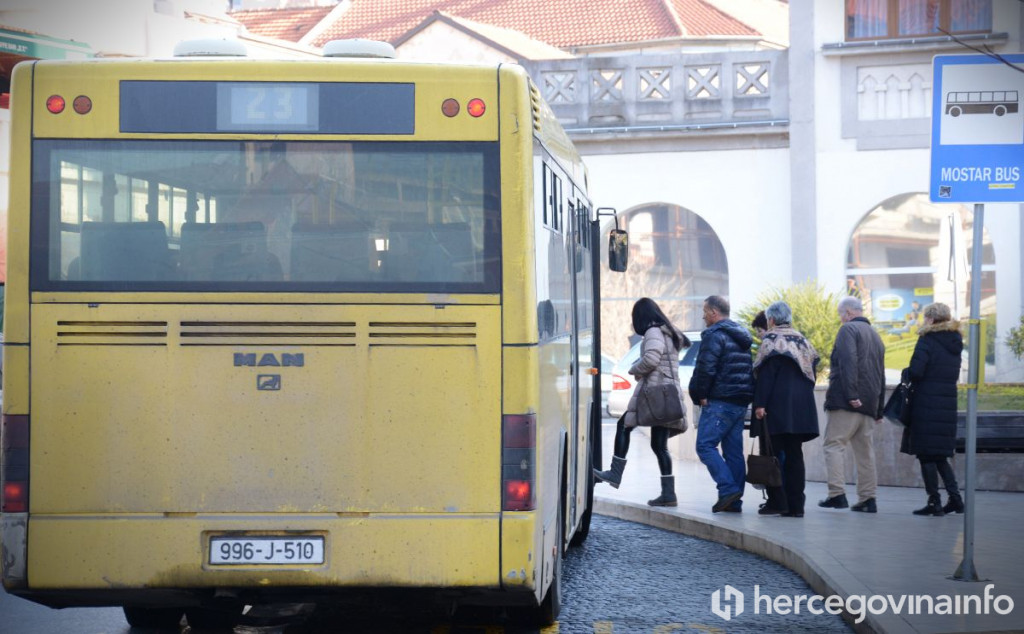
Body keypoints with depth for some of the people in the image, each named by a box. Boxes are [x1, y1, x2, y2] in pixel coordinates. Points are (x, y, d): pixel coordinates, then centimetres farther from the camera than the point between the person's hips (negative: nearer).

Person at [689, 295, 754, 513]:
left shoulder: (715, 335, -10)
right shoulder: (742, 336, 20)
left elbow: (705, 368, -18)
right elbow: (749, 369, 23)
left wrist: (699, 395, -6)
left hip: (720, 402, -9)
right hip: (741, 403, 9)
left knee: (705, 445, -8)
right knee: (733, 450, 8)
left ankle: (728, 489, -20)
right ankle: (734, 502, 6)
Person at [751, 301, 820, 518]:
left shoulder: (771, 340, -6)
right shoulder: (802, 340, 15)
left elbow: (765, 375, -14)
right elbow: (812, 372, 18)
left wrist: (759, 403, -15)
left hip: (776, 408, -6)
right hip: (802, 407, 6)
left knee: (772, 454, -1)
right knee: (794, 455, 6)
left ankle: (777, 501, -6)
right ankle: (795, 505, 4)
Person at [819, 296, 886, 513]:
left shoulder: (848, 330, -3)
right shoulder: (875, 336, 23)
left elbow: (848, 362, -19)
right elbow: (881, 376, 24)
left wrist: (850, 395, -24)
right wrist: (879, 410, 24)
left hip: (846, 400, -8)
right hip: (868, 404, 8)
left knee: (833, 445, -6)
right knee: (864, 450, 10)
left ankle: (837, 494, -16)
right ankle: (868, 499, 8)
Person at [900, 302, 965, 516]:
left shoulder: (928, 340, -11)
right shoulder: (955, 343, 12)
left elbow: (916, 371, -18)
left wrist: (909, 378, 2)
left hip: (926, 406, -7)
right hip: (948, 406, 7)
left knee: (926, 455, 0)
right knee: (940, 456, 16)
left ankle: (934, 502, -1)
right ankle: (955, 499, 10)